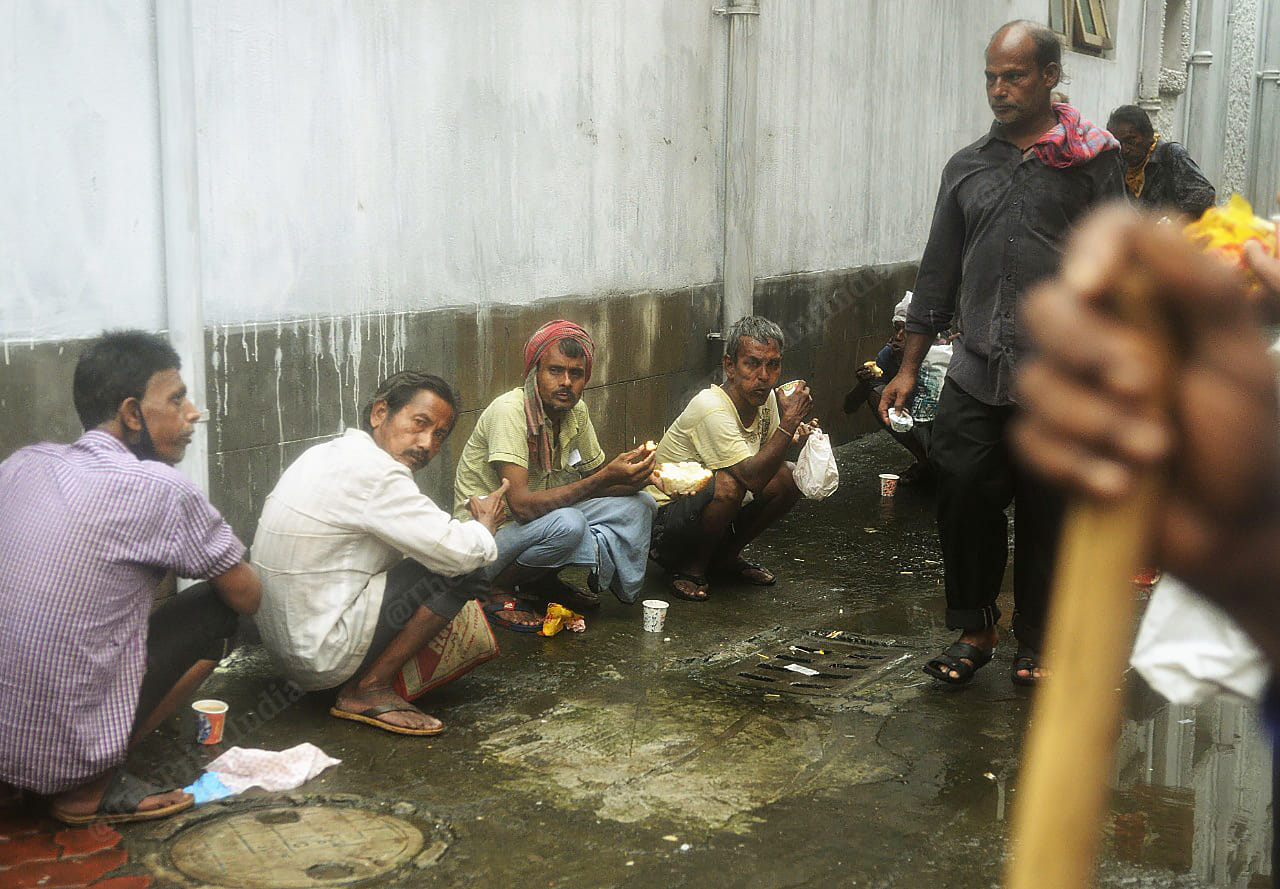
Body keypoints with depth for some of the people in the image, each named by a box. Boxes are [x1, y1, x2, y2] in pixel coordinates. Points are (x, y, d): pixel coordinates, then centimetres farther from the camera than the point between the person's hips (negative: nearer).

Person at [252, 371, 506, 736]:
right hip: (322, 656, -10)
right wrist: (484, 527, 0)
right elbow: (458, 552, -22)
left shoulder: (328, 453, 10)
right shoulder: (371, 470, -21)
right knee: (462, 573, -14)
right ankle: (367, 690, -5)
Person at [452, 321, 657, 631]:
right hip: (486, 534, -8)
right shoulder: (509, 411, -24)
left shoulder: (576, 411, 0)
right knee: (567, 524, -36)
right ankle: (499, 589, -8)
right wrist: (607, 477, -34)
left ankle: (541, 582, 3)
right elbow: (522, 505, -32)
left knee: (639, 504, -1)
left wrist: (632, 478, -17)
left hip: (539, 524, 8)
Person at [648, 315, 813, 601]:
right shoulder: (710, 408, -28)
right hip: (664, 521, -8)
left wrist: (793, 435, -8)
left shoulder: (767, 398, -4)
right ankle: (691, 567, -9)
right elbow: (752, 477, -35)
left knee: (788, 476, -7)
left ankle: (726, 557, 7)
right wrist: (789, 421, -33)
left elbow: (767, 457, 14)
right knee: (728, 484, -34)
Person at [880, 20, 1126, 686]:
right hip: (975, 377, 3)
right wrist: (908, 369, 11)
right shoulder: (967, 167, 11)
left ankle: (1037, 646, 23)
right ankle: (974, 630, 24)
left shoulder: (1092, 160, 1)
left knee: (1047, 520, 6)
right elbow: (938, 273, 14)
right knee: (964, 507, 4)